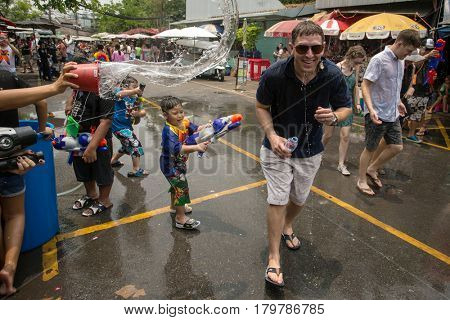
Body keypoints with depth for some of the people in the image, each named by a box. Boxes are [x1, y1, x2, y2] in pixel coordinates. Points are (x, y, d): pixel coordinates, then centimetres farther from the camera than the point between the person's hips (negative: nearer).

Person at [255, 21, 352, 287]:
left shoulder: (333, 75, -18)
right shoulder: (275, 75, -23)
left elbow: (346, 107, -3)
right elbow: (262, 107, -7)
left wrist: (334, 117, -28)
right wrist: (272, 135, -24)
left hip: (310, 151, 3)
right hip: (278, 147, -3)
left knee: (300, 199, 21)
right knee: (278, 200, -3)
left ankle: (287, 227, 54)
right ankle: (274, 258, 15)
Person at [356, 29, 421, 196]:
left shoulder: (400, 61, 8)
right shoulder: (379, 60, -16)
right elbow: (365, 85, -21)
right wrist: (371, 109, -31)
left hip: (393, 114, 8)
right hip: (377, 115, -8)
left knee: (397, 147, 11)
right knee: (370, 149, 4)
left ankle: (372, 169, 29)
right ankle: (361, 181, 20)